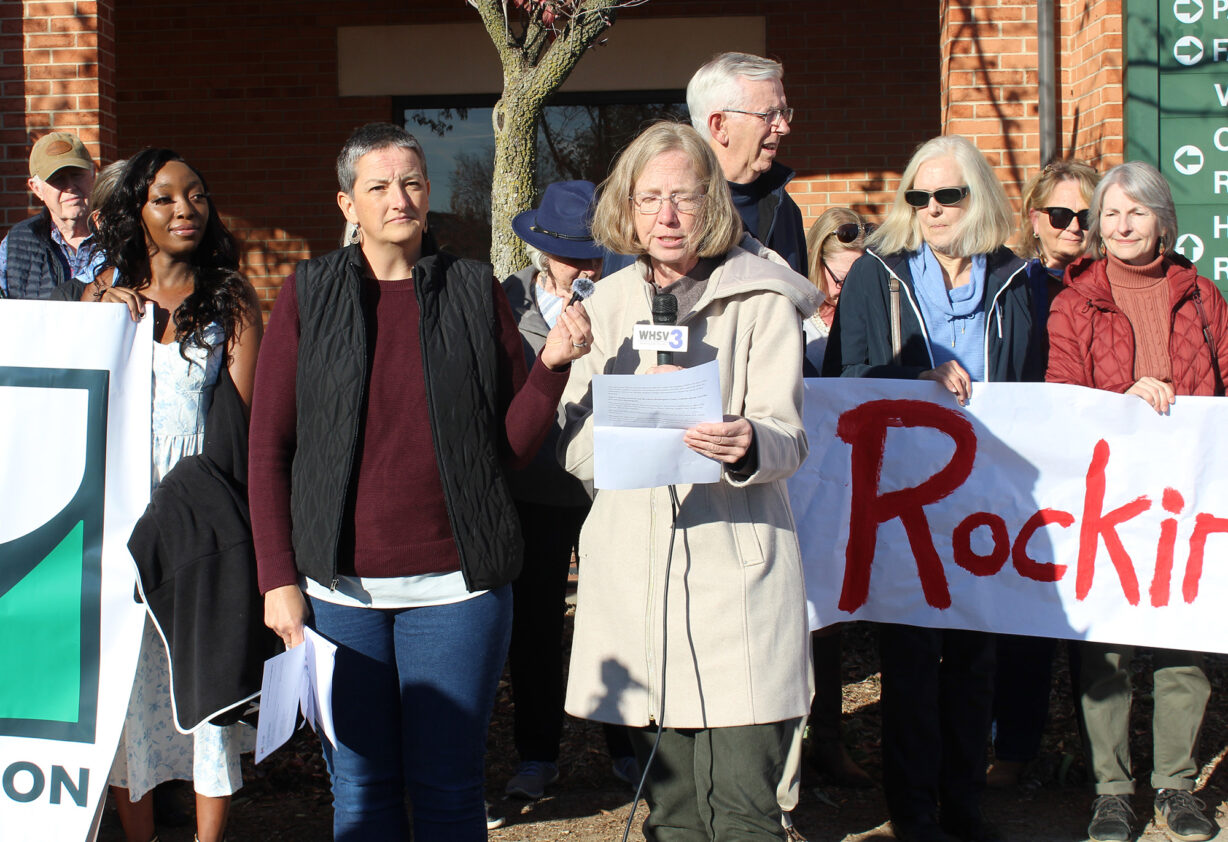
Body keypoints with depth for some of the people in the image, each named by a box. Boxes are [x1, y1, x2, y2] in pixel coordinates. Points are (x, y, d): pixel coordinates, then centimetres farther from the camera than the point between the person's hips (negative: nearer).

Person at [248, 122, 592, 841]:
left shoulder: (476, 291, 5)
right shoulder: (309, 295, 4)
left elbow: (513, 448, 4)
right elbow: (269, 445, 3)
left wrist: (553, 365, -12)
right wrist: (278, 576, -3)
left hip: (454, 584, 0)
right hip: (339, 586, 0)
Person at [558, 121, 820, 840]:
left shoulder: (761, 301, 3)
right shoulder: (609, 303, 13)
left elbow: (788, 437, -5)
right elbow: (576, 450, 10)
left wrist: (747, 446, -28)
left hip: (735, 571, -3)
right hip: (634, 571, 4)